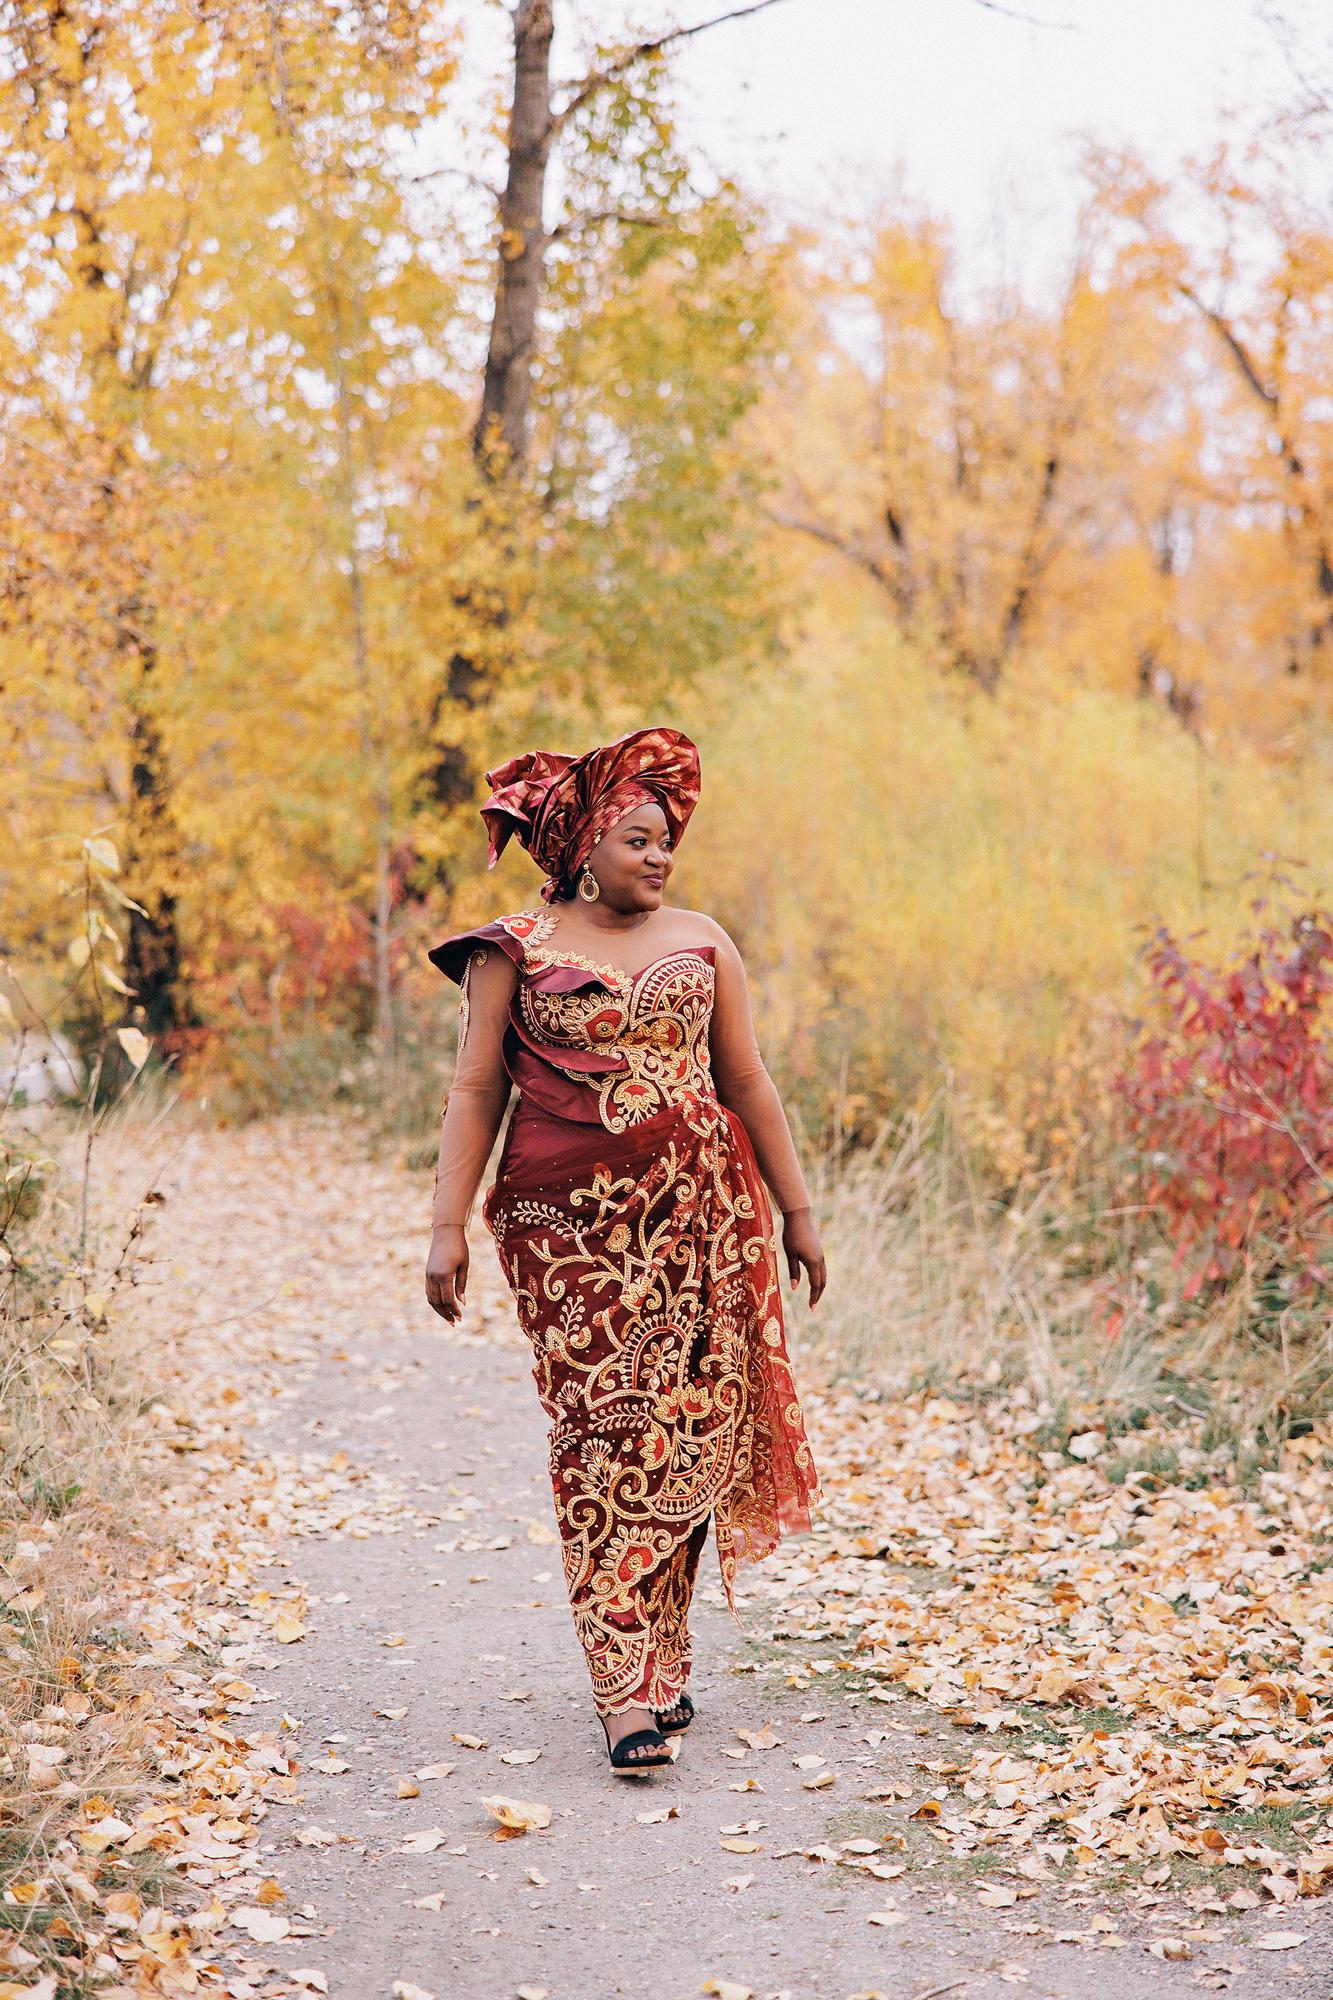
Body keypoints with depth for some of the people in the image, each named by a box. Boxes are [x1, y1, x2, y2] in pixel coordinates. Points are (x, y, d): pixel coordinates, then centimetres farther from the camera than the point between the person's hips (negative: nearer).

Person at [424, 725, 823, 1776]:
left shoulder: (699, 940, 11)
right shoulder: (516, 951, 3)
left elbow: (748, 1081, 13)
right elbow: (476, 1090, 1)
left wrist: (797, 1209, 11)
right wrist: (449, 1223, -6)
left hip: (697, 1215, 3)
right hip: (569, 1221, -3)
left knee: (684, 1432, 2)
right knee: (603, 1432, -8)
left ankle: (659, 1657, 16)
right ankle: (630, 1690, -10)